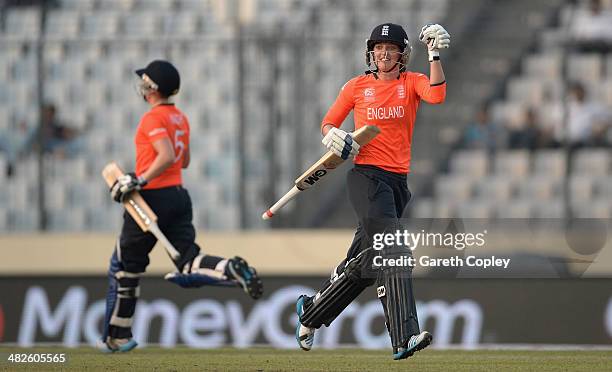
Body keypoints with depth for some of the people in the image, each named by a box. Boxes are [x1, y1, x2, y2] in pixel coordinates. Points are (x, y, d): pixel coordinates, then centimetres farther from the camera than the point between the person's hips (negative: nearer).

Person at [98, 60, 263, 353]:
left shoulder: (152, 118, -13)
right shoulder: (180, 118, 14)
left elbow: (167, 156, -26)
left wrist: (140, 181, -23)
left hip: (152, 198, -8)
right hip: (179, 196, 8)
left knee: (125, 266, 7)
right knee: (189, 263, 0)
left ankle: (118, 336, 13)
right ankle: (232, 269, -31)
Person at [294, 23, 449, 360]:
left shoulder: (411, 83, 7)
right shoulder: (357, 86, 6)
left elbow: (437, 95, -14)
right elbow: (328, 123, 13)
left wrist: (435, 55, -20)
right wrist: (333, 137, -8)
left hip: (397, 180, 4)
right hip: (366, 177, -4)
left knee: (366, 262, 12)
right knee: (392, 252, -20)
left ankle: (311, 310, 34)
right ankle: (404, 337, -31)